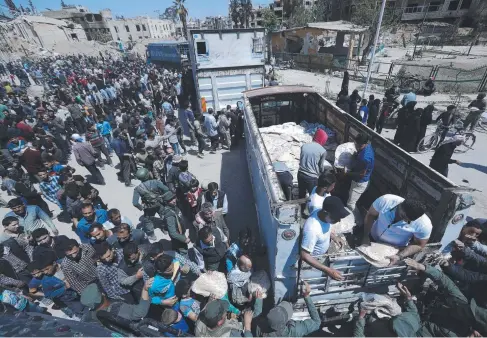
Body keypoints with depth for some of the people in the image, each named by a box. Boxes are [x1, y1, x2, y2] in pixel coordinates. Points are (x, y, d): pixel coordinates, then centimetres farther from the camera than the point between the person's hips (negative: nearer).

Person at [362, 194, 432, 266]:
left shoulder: (424, 225, -29)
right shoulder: (385, 200, -31)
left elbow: (418, 245, -13)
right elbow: (370, 215, -15)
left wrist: (399, 256, -25)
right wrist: (366, 237, -19)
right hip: (371, 238, 1)